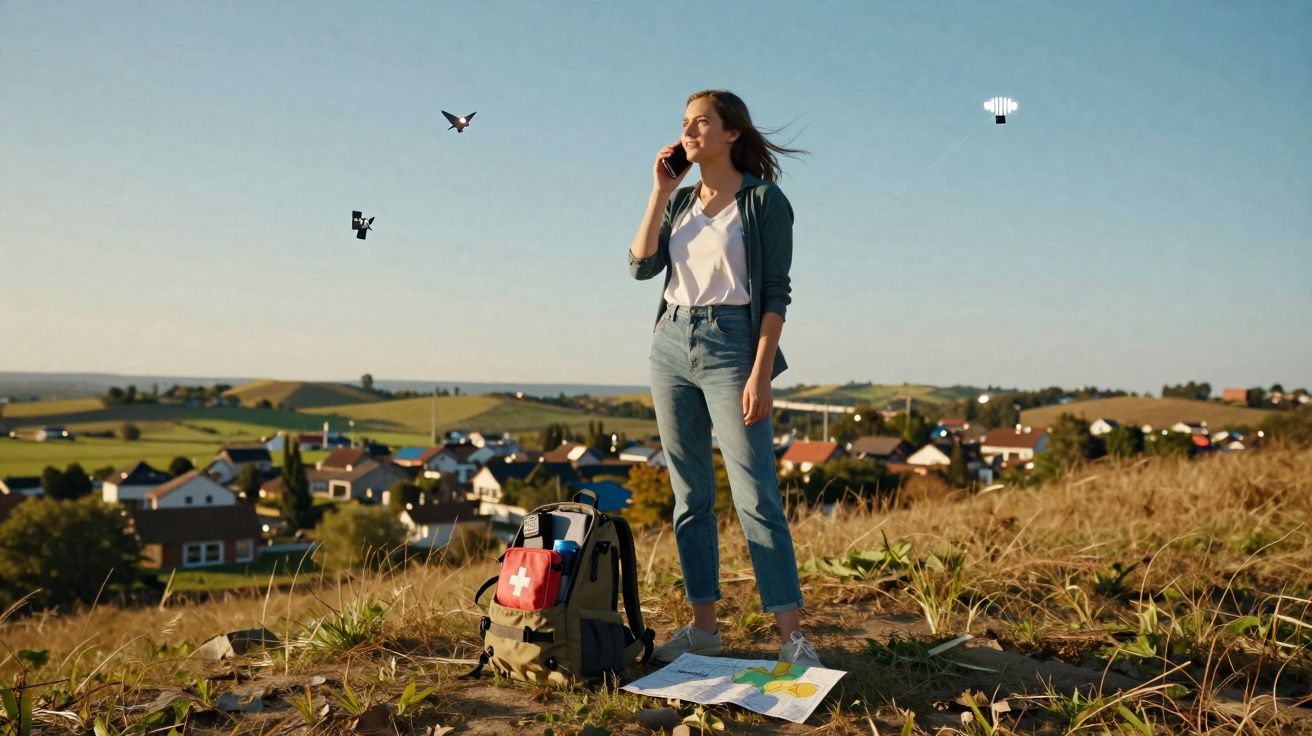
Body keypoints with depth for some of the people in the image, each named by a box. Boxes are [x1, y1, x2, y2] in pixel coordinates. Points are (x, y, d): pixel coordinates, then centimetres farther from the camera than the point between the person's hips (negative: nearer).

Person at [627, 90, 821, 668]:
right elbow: (641, 265, 3)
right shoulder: (680, 200, 15)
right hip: (671, 344, 6)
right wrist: (660, 192, 1)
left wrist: (761, 372, -15)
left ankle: (792, 635, -4)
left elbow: (776, 292, -7)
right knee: (690, 495, 7)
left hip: (730, 344, -6)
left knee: (755, 495, -10)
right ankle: (702, 626, 15)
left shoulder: (764, 200, -2)